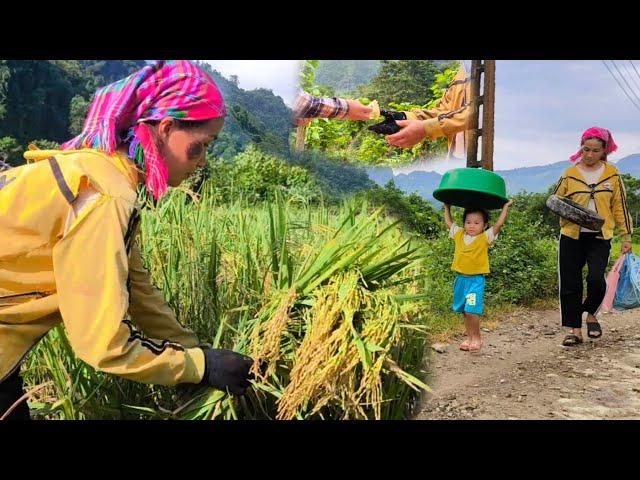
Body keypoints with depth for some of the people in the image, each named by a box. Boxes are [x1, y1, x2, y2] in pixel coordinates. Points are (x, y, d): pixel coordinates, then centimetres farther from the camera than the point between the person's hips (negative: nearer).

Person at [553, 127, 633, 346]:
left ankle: (591, 315, 13)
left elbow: (620, 206, 9)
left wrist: (626, 236, 8)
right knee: (570, 284, 1)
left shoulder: (611, 173, 5)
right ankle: (574, 329, 14)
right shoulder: (569, 174, 3)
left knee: (596, 278, -17)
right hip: (571, 236, 1)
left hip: (600, 237, -1)